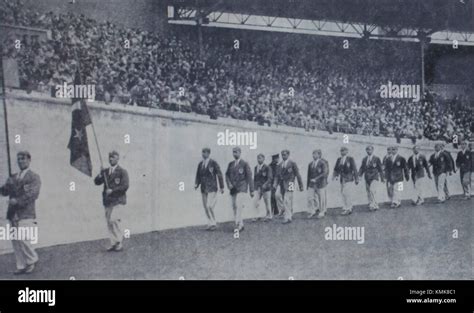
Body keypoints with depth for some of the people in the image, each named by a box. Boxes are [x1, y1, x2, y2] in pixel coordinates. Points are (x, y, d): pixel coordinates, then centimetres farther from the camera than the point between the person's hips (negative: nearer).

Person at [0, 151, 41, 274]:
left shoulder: (34, 177, 2)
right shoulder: (13, 178, 19)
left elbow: (33, 194, -12)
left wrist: (17, 201, -22)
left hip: (26, 214, -6)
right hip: (13, 214, 6)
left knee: (24, 239, -13)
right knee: (15, 241, 4)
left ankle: (31, 261, 9)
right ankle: (21, 266, 12)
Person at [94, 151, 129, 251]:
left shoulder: (122, 171, -2)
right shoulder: (105, 171, 15)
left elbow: (125, 186, -10)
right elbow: (97, 182, 9)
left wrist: (112, 190, -14)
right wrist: (100, 174, -9)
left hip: (118, 200, -6)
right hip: (107, 200, 6)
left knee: (113, 220, -18)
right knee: (109, 222, 4)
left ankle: (120, 241, -7)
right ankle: (113, 244, 10)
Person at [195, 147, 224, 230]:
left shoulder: (214, 163, -8)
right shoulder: (200, 164, 8)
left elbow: (219, 175, -4)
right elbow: (198, 176, 12)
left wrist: (222, 187, -4)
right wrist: (196, 184, -6)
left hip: (212, 188, -6)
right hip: (203, 189, 6)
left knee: (209, 206, -14)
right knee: (206, 207, 5)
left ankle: (214, 224, -1)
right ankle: (210, 224, 13)